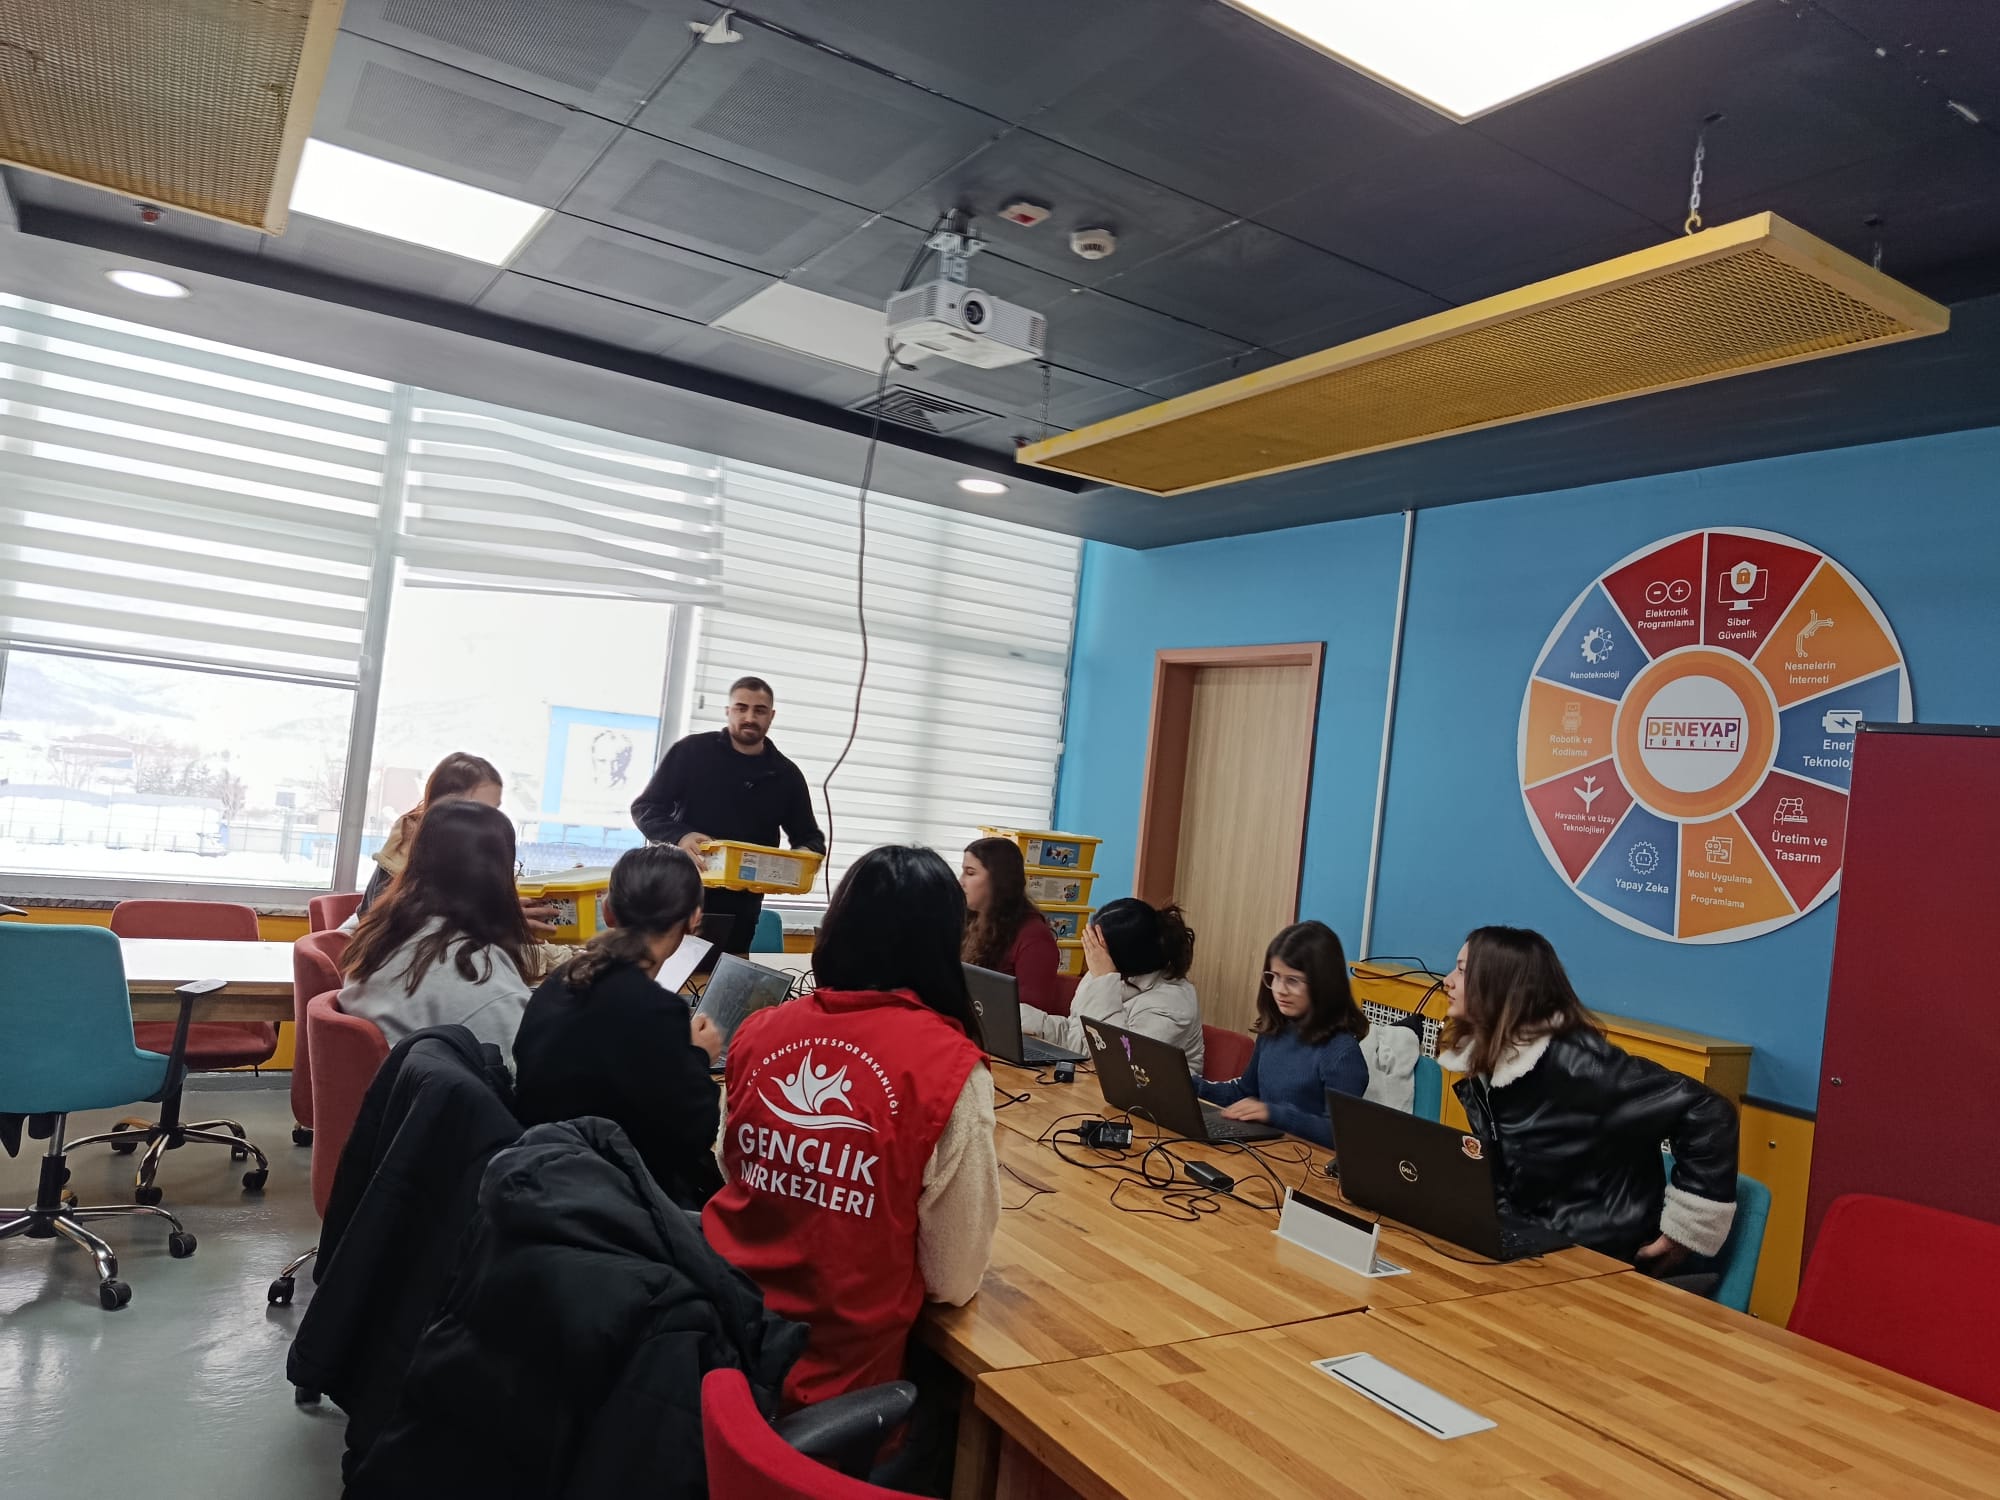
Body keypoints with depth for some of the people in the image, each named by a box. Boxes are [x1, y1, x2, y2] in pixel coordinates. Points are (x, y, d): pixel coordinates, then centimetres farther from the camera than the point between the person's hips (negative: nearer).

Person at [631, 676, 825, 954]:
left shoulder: (786, 775, 7)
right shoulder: (692, 751, -2)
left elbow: (810, 838, 13)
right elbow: (645, 808, -2)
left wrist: (805, 856, -12)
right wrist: (679, 836, -22)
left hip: (741, 905, 2)